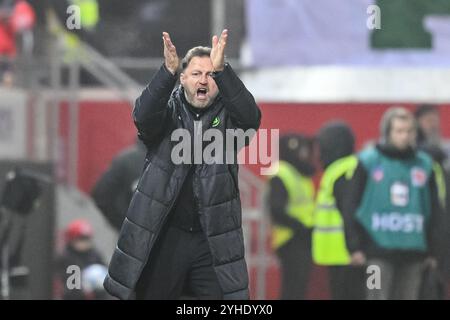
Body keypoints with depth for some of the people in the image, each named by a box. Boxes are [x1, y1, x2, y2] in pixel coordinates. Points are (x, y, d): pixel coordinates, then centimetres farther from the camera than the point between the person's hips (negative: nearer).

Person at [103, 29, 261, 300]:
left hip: (214, 241, 0)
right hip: (163, 236, 0)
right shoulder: (168, 109, 3)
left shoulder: (226, 115, 4)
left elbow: (250, 117, -18)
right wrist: (168, 71, -34)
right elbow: (143, 116, -19)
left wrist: (222, 70, -31)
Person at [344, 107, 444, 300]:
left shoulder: (424, 164, 8)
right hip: (379, 251, -3)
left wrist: (433, 249, 8)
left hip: (413, 250, 3)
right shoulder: (369, 162, 0)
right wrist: (354, 246, -6)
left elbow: (434, 210, 13)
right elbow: (352, 205, 0)